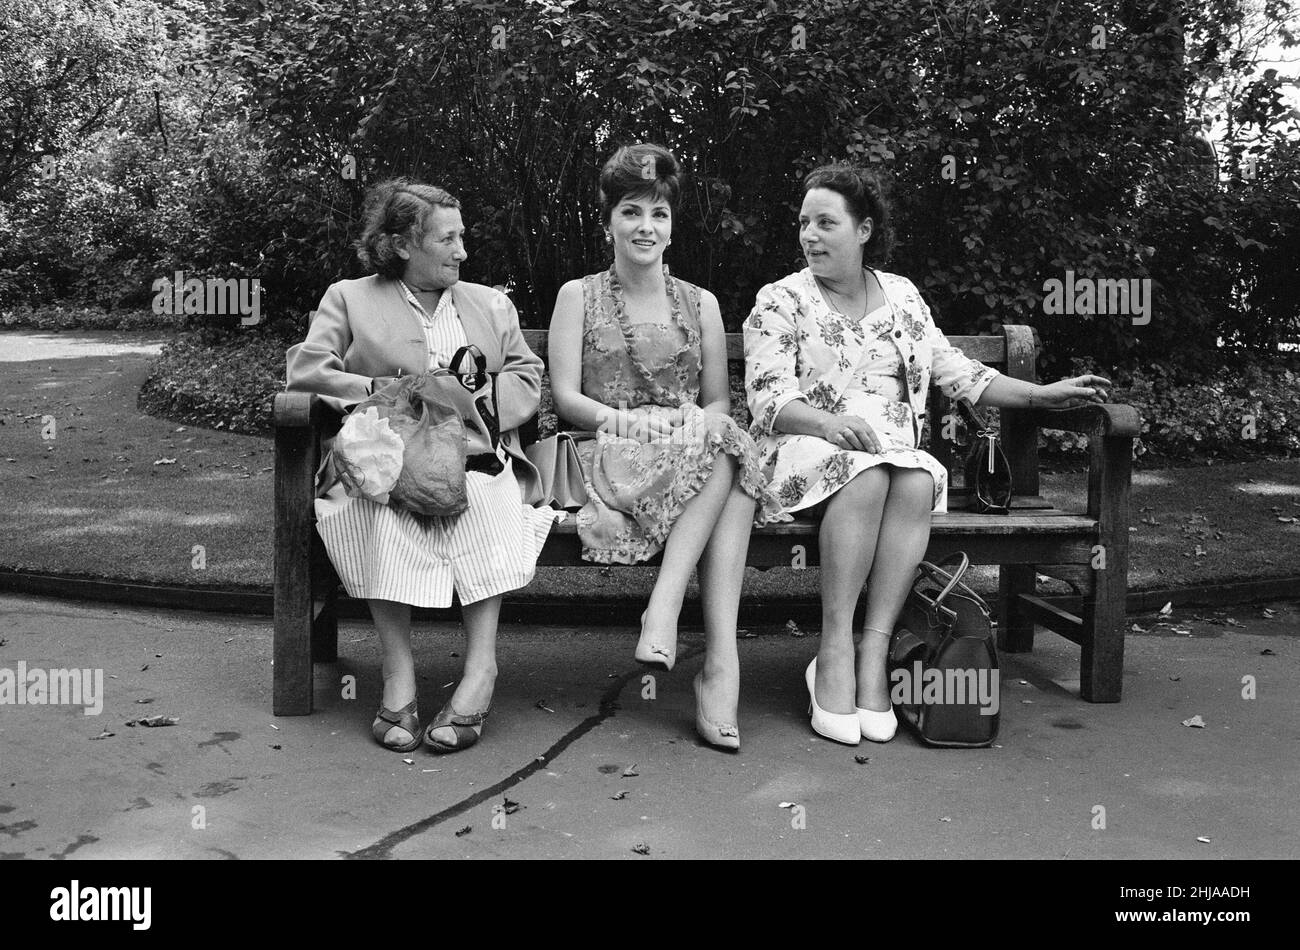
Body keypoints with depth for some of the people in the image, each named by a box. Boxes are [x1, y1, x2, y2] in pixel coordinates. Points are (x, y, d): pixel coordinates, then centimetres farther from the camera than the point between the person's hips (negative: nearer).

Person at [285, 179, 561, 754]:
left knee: (483, 497, -34)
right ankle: (398, 676, -34)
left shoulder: (492, 305, 23)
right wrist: (385, 394, -10)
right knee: (387, 508, -36)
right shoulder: (349, 299, 15)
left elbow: (527, 379, 13)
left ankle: (481, 668, -36)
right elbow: (306, 368, 2)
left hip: (476, 454, 2)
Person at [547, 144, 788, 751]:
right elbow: (565, 397, 3)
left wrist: (701, 423, -8)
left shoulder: (700, 304, 20)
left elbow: (720, 403, 16)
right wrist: (625, 420, -15)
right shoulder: (578, 296, 13)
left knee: (726, 444, -35)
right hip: (613, 459, -3)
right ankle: (721, 660, -37)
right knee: (724, 457, -34)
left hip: (696, 459, 3)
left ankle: (664, 609, -37)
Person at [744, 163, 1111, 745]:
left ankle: (873, 652, -32)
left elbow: (955, 370, 17)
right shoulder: (780, 302, 2)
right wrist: (831, 422, -30)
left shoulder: (901, 295, 16)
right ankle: (834, 652, -33)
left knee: (920, 480, -32)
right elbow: (767, 398, -10)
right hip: (804, 449, -3)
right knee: (866, 475, -36)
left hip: (892, 450, 3)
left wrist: (1045, 394, 8)